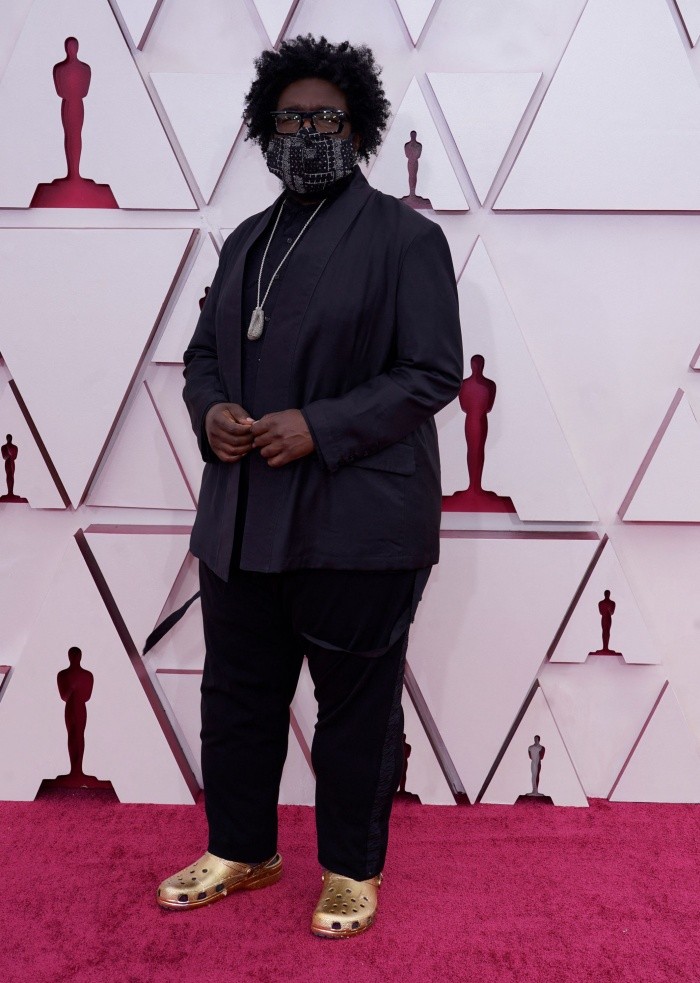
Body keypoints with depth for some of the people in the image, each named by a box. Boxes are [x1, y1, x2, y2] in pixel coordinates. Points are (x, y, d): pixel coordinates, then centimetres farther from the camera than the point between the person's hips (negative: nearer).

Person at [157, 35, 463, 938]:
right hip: (243, 516, 7)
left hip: (359, 522, -6)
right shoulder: (246, 240, 16)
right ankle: (241, 852, 35)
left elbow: (433, 372, -11)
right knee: (237, 693, 16)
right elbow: (203, 351, 19)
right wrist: (210, 410, -4)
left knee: (356, 703, 6)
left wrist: (321, 427, -20)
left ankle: (352, 871, 25)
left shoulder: (404, 237, -5)